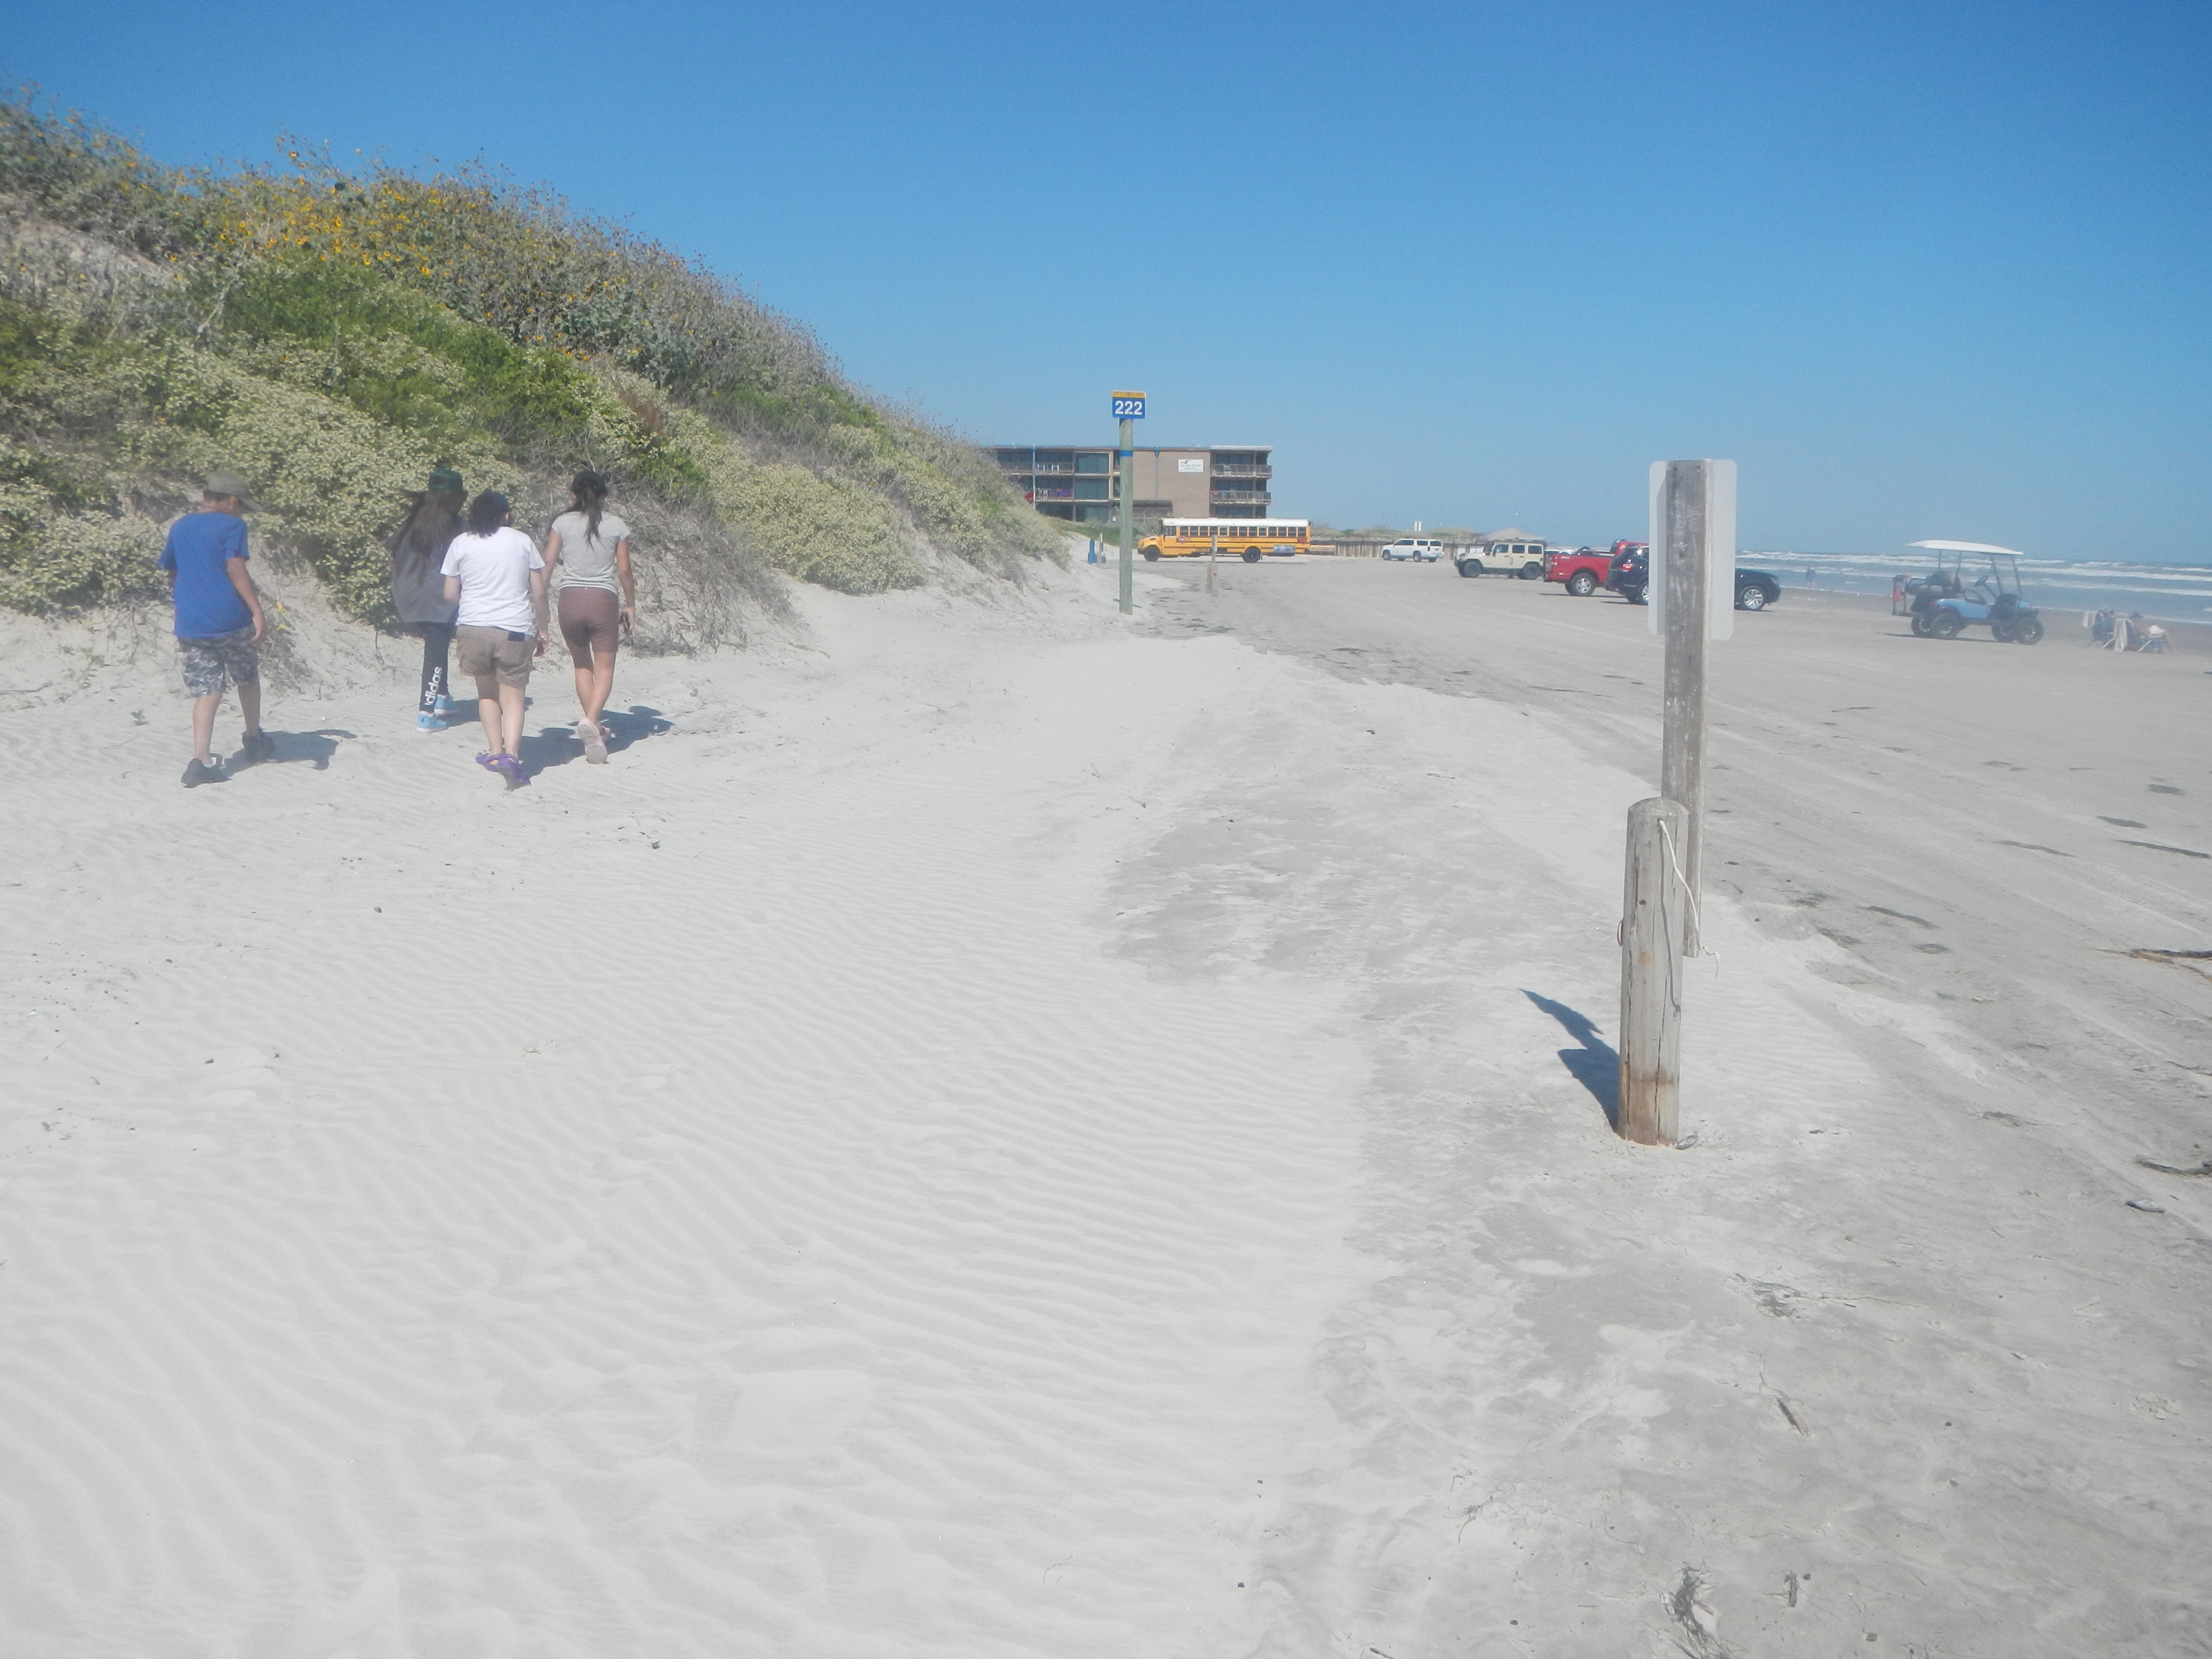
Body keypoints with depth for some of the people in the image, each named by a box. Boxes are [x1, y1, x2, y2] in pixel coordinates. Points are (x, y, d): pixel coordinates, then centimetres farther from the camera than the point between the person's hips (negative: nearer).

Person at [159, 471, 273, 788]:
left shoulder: (179, 528, 15)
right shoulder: (231, 525, -4)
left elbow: (172, 574, 22)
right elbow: (236, 569, -16)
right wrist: (257, 611, -19)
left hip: (191, 625, 5)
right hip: (231, 620, -5)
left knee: (206, 691, 4)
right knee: (248, 679, 18)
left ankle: (200, 760, -9)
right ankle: (254, 740, 35)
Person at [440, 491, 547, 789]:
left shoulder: (461, 544, 6)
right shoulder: (522, 541, 6)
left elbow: (450, 596, 8)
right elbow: (539, 592, 5)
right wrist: (541, 630, 15)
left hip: (472, 628, 1)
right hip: (515, 630, -1)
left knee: (487, 692, 20)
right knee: (513, 697, 0)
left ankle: (495, 751, 17)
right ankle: (510, 754, -19)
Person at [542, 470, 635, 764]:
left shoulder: (563, 523, 3)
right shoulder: (616, 526, 2)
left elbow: (548, 562, -2)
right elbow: (624, 571, 2)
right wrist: (630, 605, 13)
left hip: (570, 599, 2)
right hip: (604, 599, -1)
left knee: (582, 665, 17)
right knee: (604, 668, 1)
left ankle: (594, 730, 17)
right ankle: (591, 720, -23)